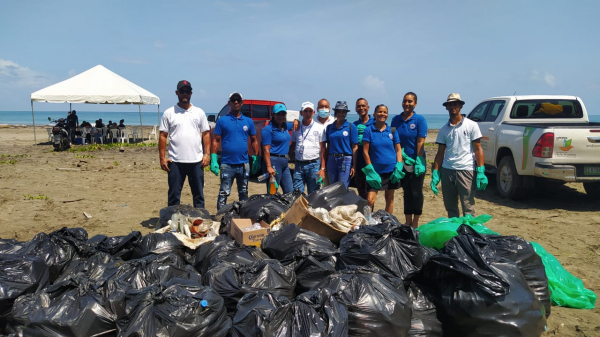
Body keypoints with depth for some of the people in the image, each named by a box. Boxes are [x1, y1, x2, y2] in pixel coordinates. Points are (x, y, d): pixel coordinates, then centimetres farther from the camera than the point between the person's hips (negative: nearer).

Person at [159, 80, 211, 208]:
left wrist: (206, 154, -2)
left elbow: (206, 134, 8)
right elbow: (162, 136, 3)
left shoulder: (199, 112, 8)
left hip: (196, 161, 1)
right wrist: (162, 158, -4)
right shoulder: (169, 113, 4)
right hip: (175, 161, -1)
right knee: (174, 195, 5)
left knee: (198, 193, 9)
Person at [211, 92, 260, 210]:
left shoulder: (248, 121, 9)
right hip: (227, 164, -3)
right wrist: (213, 160, -9)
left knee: (244, 193, 13)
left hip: (243, 164, 3)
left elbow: (254, 141, 13)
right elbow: (216, 141, -1)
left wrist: (256, 158, 4)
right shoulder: (222, 120, 1)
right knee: (224, 193, -2)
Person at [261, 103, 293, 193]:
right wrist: (269, 167, -25)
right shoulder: (268, 130, -10)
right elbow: (266, 150, -17)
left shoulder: (285, 127, 12)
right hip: (274, 161, -8)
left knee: (290, 192, 10)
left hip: (285, 162, 8)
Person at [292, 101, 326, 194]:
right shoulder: (297, 128, 10)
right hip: (299, 164, 3)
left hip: (313, 164, -2)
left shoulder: (320, 127, 2)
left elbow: (323, 149, -1)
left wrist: (322, 168, -6)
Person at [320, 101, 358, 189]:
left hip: (346, 160, -4)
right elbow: (327, 147, 12)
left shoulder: (351, 127, -1)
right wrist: (323, 165, 8)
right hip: (331, 160, 4)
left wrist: (354, 166, -10)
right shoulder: (329, 127, 11)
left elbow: (355, 147, -4)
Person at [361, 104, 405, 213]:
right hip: (376, 170, -2)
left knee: (389, 198, 11)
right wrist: (370, 170, -10)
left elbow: (398, 150, 7)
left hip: (391, 170, 2)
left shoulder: (392, 130, 5)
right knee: (370, 200, -9)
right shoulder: (368, 130, -2)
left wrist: (398, 168, -5)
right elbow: (365, 152, -4)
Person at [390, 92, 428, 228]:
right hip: (402, 161, 4)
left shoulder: (419, 119, -7)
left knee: (416, 193, 2)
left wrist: (418, 161, -17)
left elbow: (420, 142, -12)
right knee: (407, 192, 12)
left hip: (416, 161, -4)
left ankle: (415, 223, 13)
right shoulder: (396, 119, 4)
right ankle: (408, 222, 22)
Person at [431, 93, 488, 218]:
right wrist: (435, 173, 3)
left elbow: (478, 149, -1)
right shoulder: (444, 129, 12)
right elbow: (440, 153, 12)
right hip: (447, 170, 4)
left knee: (468, 207, -4)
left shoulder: (471, 125, 3)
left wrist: (480, 172, -10)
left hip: (466, 170, -4)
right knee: (450, 207, 11)